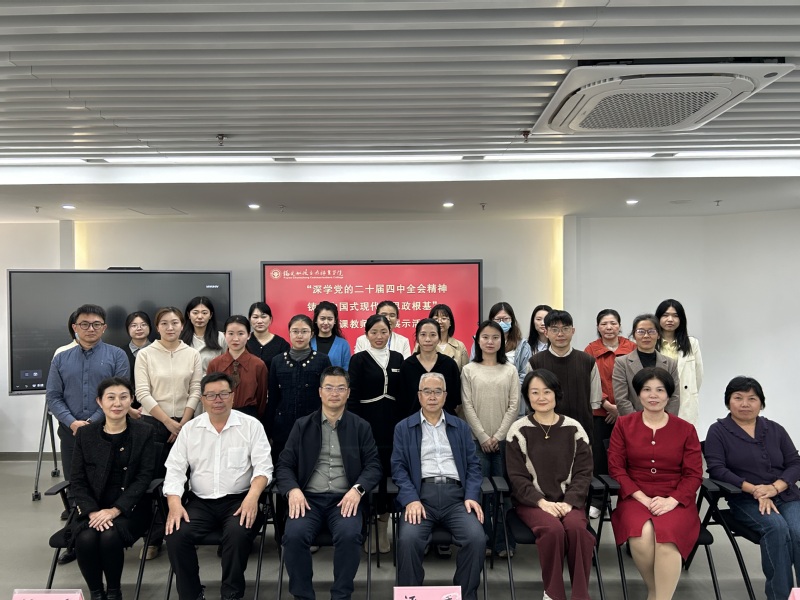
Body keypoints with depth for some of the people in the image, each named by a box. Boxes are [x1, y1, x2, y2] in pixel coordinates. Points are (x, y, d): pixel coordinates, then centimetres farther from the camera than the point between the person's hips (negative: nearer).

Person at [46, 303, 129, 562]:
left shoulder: (116, 356, -1)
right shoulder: (61, 359, 10)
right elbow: (52, 397, 4)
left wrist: (92, 422, -15)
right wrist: (72, 422, -11)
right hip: (70, 433, 3)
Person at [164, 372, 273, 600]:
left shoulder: (251, 425, 0)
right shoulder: (189, 429, 8)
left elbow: (263, 466, -4)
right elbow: (175, 469, 5)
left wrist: (252, 496, -23)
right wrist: (174, 503, -13)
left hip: (239, 500, -2)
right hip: (201, 502, 3)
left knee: (238, 534, -30)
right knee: (175, 536, -23)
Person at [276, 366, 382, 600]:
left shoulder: (361, 427, 11)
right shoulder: (302, 425, 12)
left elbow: (374, 466, 5)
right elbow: (284, 465, 8)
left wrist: (357, 489, -14)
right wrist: (293, 489, -12)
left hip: (345, 499, -1)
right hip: (309, 498, 1)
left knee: (349, 535, -30)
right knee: (294, 535, -28)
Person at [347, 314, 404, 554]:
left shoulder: (398, 358, 8)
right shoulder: (358, 359, -2)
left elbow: (403, 395, 10)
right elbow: (352, 397, -5)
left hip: (392, 423, 3)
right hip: (367, 423, -3)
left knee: (388, 474, 6)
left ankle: (383, 529, 20)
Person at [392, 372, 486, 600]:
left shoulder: (461, 427, 18)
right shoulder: (403, 428, 12)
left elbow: (473, 465, 13)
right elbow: (398, 467, 3)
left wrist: (471, 496, -4)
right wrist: (411, 499, -12)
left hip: (456, 494, 2)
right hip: (421, 494, -1)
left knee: (476, 538, -24)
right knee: (408, 539, -28)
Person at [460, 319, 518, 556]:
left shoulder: (510, 370, 6)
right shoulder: (469, 370, 3)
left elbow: (514, 406, 1)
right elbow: (467, 406, -1)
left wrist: (498, 436, -7)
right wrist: (483, 437, -8)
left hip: (504, 439, 1)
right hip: (477, 439, 0)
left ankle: (502, 541, 12)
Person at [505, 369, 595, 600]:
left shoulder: (574, 429, 6)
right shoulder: (518, 431, 1)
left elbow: (583, 472, 3)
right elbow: (517, 477, -2)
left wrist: (568, 502, -12)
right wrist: (542, 502, -15)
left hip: (569, 500, 2)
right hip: (531, 500, -1)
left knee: (576, 527, -30)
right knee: (553, 529, -31)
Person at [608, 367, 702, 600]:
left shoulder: (686, 429, 7)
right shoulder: (623, 424, 6)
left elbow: (694, 474, 3)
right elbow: (616, 467, 2)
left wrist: (671, 500, -13)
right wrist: (642, 498, -11)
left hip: (676, 501, 0)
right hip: (635, 499, 0)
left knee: (667, 537, -32)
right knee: (641, 536, -31)